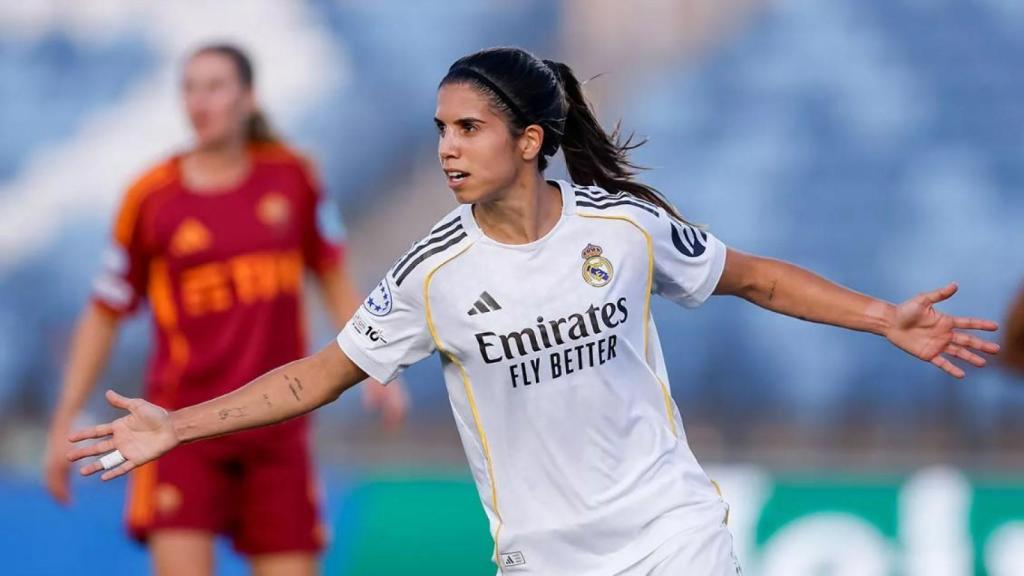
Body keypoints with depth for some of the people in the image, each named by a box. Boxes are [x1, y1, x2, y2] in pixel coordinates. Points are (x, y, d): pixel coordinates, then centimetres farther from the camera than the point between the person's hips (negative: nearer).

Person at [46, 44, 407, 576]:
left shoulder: (292, 177, 3)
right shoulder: (150, 197, -3)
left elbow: (333, 278, 13)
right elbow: (104, 314, 4)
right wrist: (64, 424, 2)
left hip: (277, 432, 2)